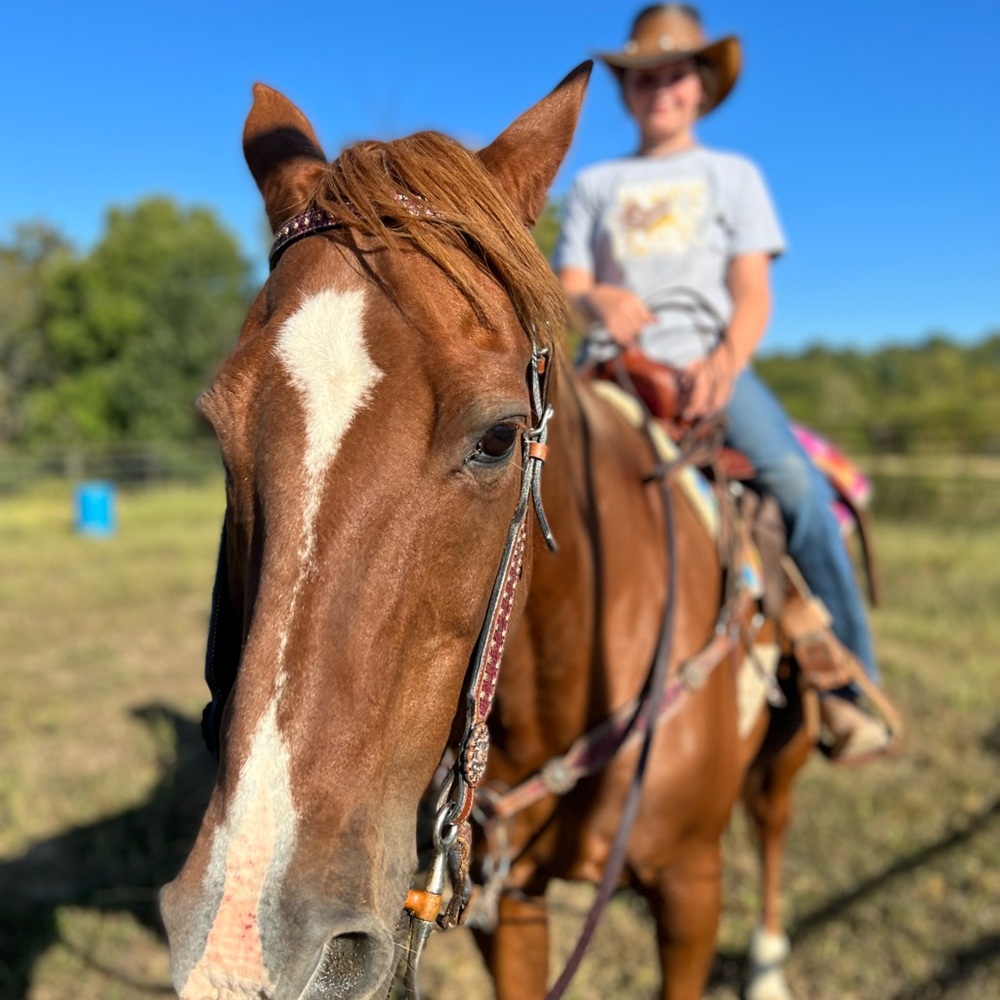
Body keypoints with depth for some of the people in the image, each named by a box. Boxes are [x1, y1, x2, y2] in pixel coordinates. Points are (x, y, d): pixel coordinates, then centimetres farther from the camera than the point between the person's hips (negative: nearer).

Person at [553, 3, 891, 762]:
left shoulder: (733, 175, 17)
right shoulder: (594, 185, 20)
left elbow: (754, 293, 5)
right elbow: (569, 284, 11)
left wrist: (726, 361, -17)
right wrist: (598, 298, -15)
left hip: (711, 364, -1)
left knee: (799, 485, -26)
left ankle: (847, 685, -15)